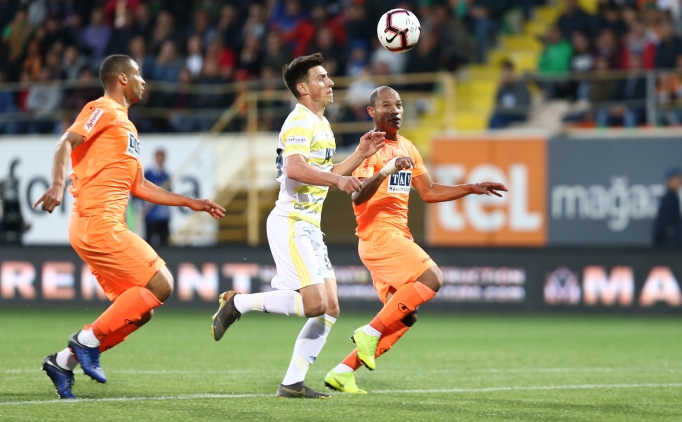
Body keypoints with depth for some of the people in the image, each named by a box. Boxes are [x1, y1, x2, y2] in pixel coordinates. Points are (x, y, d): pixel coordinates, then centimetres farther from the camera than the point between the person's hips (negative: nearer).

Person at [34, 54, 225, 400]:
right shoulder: (103, 111, -3)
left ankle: (64, 361, 8)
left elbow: (139, 186, 30)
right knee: (160, 284, -14)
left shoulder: (126, 126, 26)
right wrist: (57, 185, -35)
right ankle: (88, 339, -9)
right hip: (96, 224, -10)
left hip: (108, 227, 10)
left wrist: (190, 202, 30)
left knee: (139, 311, 6)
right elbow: (66, 143, -17)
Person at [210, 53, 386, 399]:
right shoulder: (300, 123, -12)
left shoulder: (321, 124, 20)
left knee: (330, 309, 3)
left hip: (310, 227, 10)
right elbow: (294, 168, -30)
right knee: (313, 303, -19)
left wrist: (360, 154, 18)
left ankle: (292, 383, 4)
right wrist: (337, 179, -37)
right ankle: (238, 303, -3)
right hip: (290, 224, -10)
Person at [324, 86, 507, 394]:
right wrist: (384, 172, -39)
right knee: (431, 278, -23)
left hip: (397, 236, 9)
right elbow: (357, 197, -23)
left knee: (404, 316, 4)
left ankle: (343, 372, 5)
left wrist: (472, 189, 18)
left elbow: (429, 192, 25)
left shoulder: (407, 149, 18)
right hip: (377, 234, -9)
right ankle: (370, 333, -16)